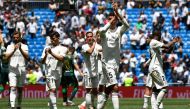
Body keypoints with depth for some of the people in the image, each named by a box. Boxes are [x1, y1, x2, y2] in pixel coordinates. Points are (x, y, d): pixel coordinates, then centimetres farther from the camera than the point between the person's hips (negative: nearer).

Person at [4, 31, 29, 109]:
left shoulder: (24, 46, 5)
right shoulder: (10, 47, 5)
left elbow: (27, 57, -9)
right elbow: (6, 57, -9)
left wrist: (20, 49, -21)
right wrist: (14, 50, -21)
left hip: (22, 71, 2)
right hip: (12, 70, -2)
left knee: (20, 89, 9)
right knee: (13, 88, -15)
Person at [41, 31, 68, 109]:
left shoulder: (62, 48, 5)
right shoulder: (47, 48, 13)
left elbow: (61, 58, -13)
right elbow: (42, 61, 12)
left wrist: (51, 53, -20)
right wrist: (46, 54, -7)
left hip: (58, 73, 0)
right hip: (49, 73, 0)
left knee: (54, 91, 9)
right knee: (52, 90, -15)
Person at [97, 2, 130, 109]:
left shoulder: (119, 30, 5)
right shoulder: (105, 31, -1)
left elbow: (127, 25, -15)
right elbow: (102, 30, -26)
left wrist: (117, 13, -23)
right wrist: (111, 21, -23)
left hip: (116, 62, 4)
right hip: (107, 63, -4)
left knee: (107, 89, 9)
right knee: (115, 88, -17)